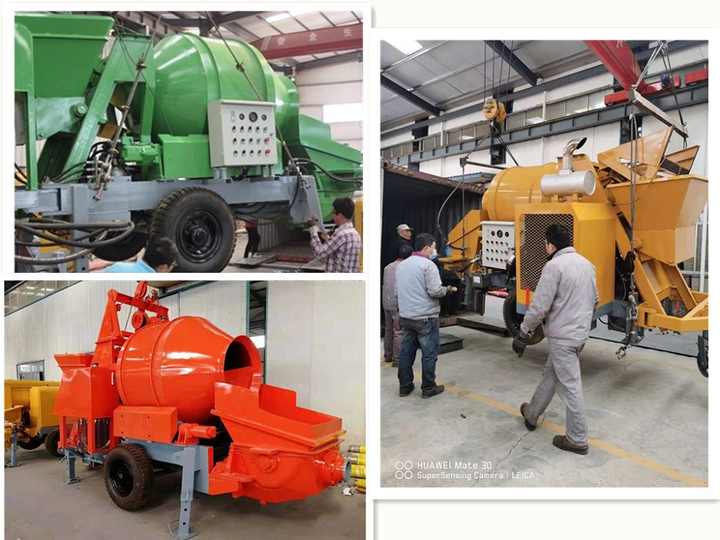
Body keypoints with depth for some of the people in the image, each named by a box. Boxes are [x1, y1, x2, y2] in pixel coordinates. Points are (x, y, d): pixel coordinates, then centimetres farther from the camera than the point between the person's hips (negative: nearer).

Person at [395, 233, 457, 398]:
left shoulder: (401, 265, 10)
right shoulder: (428, 265, -13)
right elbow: (435, 291, -19)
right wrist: (447, 289, -1)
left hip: (405, 316, 7)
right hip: (426, 317, -7)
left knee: (406, 352, 13)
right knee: (429, 353, 5)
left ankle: (405, 386, 21)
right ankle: (428, 388, 13)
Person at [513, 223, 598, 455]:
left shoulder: (554, 266, -18)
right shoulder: (586, 263, 10)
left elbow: (539, 306, -20)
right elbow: (594, 300, 19)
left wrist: (523, 334, -11)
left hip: (562, 336, -9)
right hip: (580, 333, 9)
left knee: (570, 387, 0)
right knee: (550, 375, 22)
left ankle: (577, 440, 11)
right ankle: (532, 414, 38)